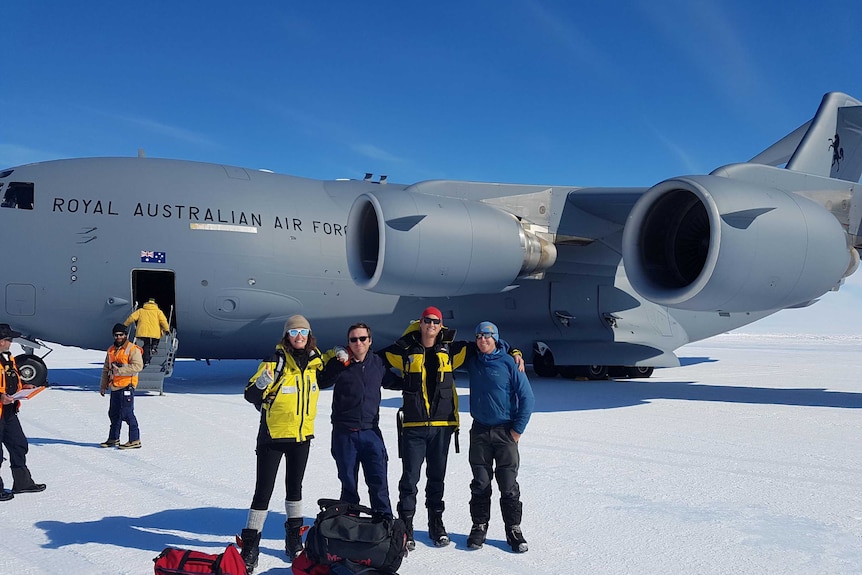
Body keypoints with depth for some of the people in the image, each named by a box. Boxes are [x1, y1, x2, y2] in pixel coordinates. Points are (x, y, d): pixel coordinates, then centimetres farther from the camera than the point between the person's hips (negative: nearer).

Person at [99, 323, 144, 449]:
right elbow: (106, 369, 24)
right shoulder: (111, 350, 17)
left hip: (126, 386, -8)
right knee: (114, 413, 15)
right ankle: (113, 438, 27)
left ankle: (135, 440, -3)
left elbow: (138, 366, -19)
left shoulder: (133, 349, -7)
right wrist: (103, 385, 19)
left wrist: (120, 371, -22)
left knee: (127, 413, -8)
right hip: (115, 387, 8)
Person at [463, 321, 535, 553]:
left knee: (508, 485, 0)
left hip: (505, 432, -3)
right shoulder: (472, 361, 5)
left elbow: (527, 398, -6)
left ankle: (513, 530, 11)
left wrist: (517, 430, -8)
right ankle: (479, 526, 17)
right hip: (479, 432, 3)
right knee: (480, 483, 7)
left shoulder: (509, 363, -7)